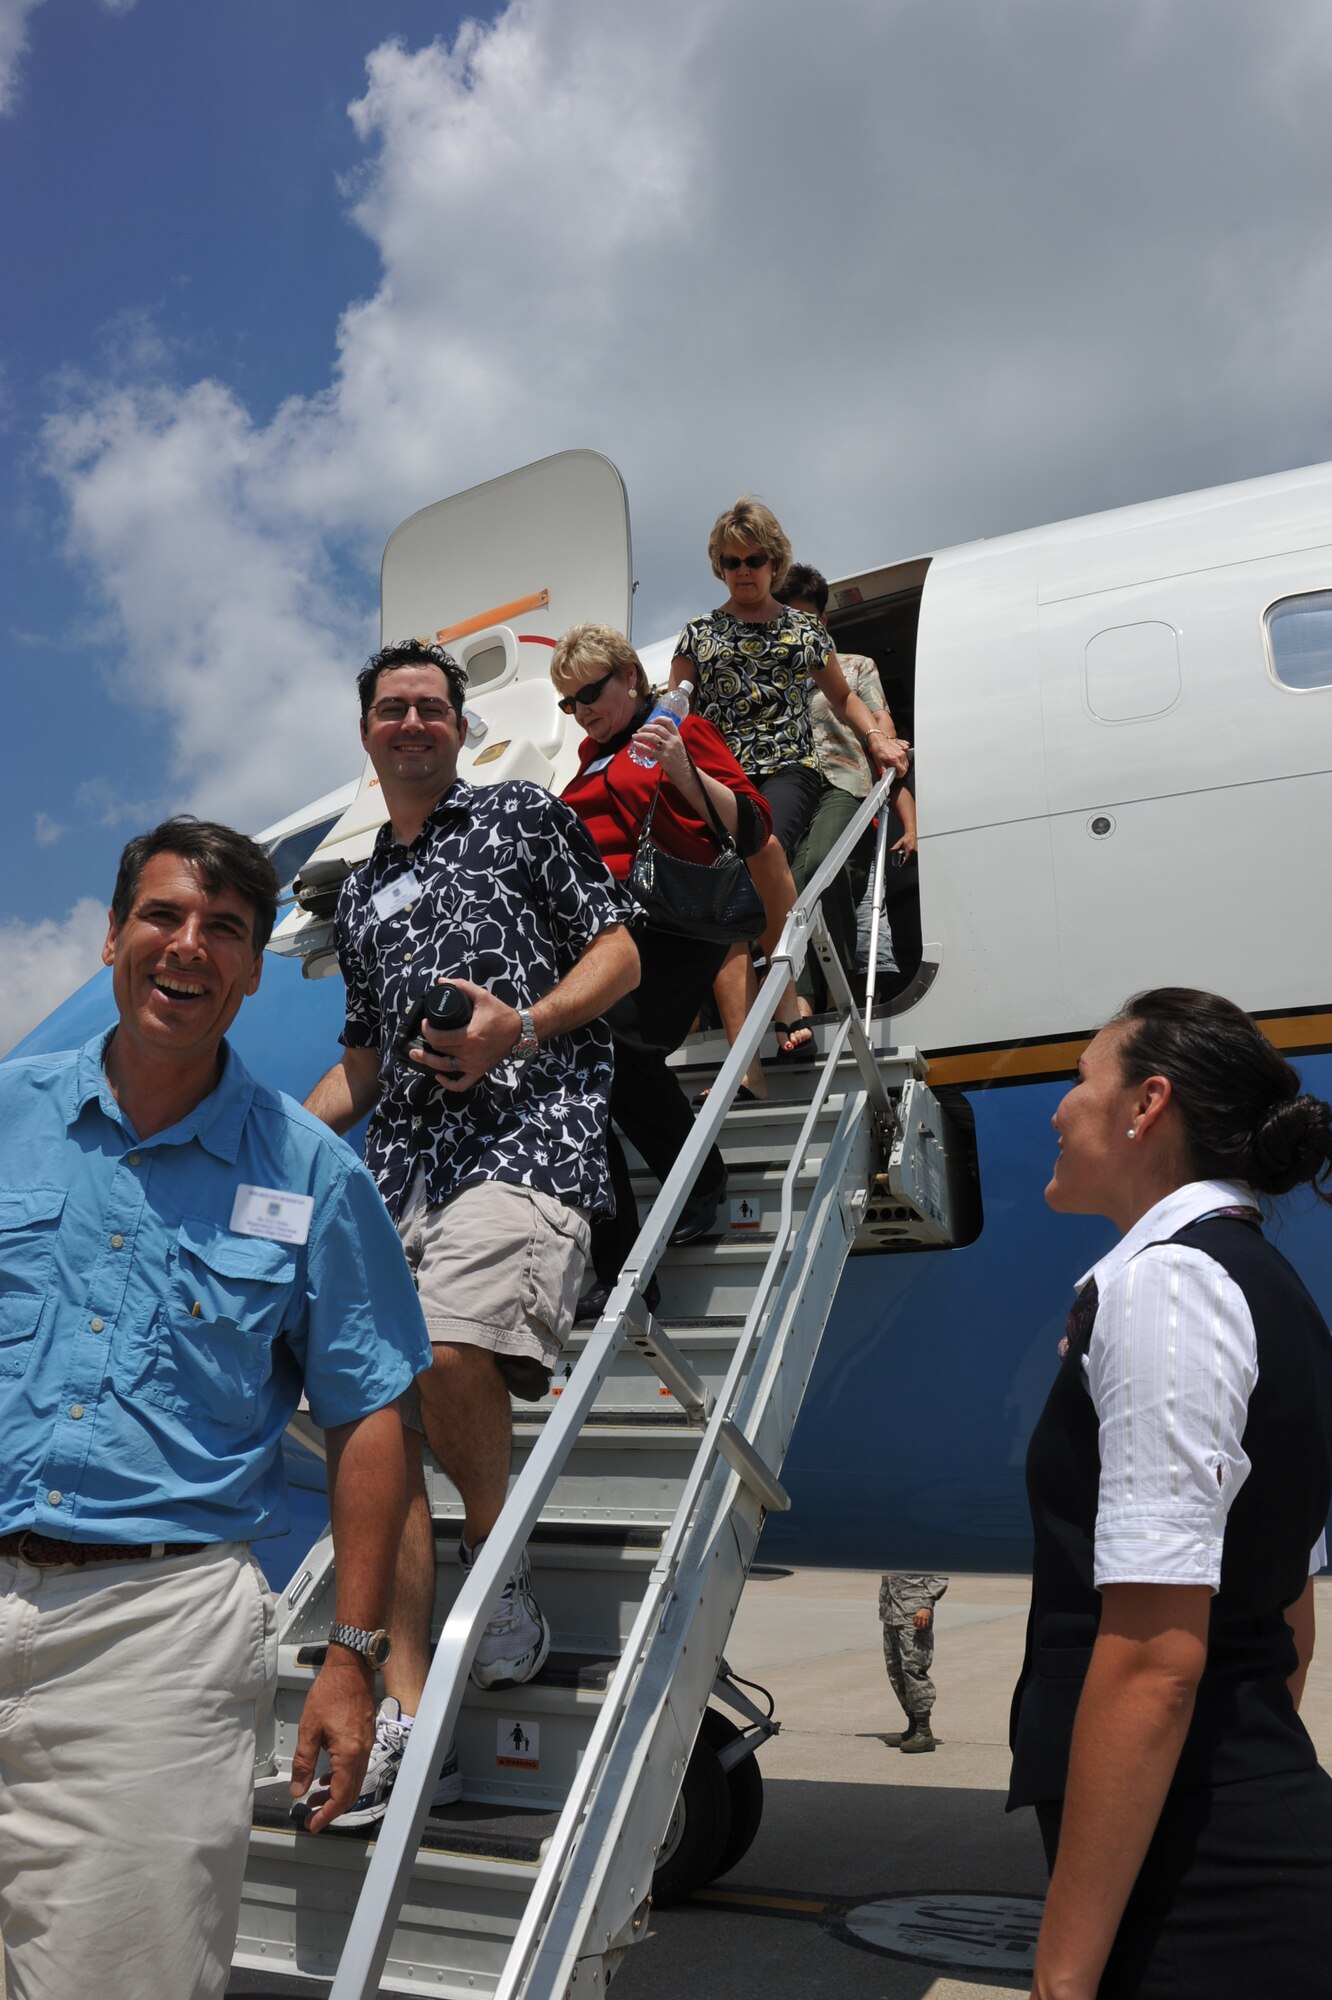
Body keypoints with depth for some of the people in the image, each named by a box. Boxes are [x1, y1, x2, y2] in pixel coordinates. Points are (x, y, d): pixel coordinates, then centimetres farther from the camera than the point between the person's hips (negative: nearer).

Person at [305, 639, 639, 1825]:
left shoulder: (522, 816, 14)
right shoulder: (361, 895, 28)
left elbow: (619, 952, 7)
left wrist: (522, 1025, -10)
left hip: (527, 1136, -6)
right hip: (398, 1168, 6)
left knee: (447, 1353, -29)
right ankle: (406, 1716, -1)